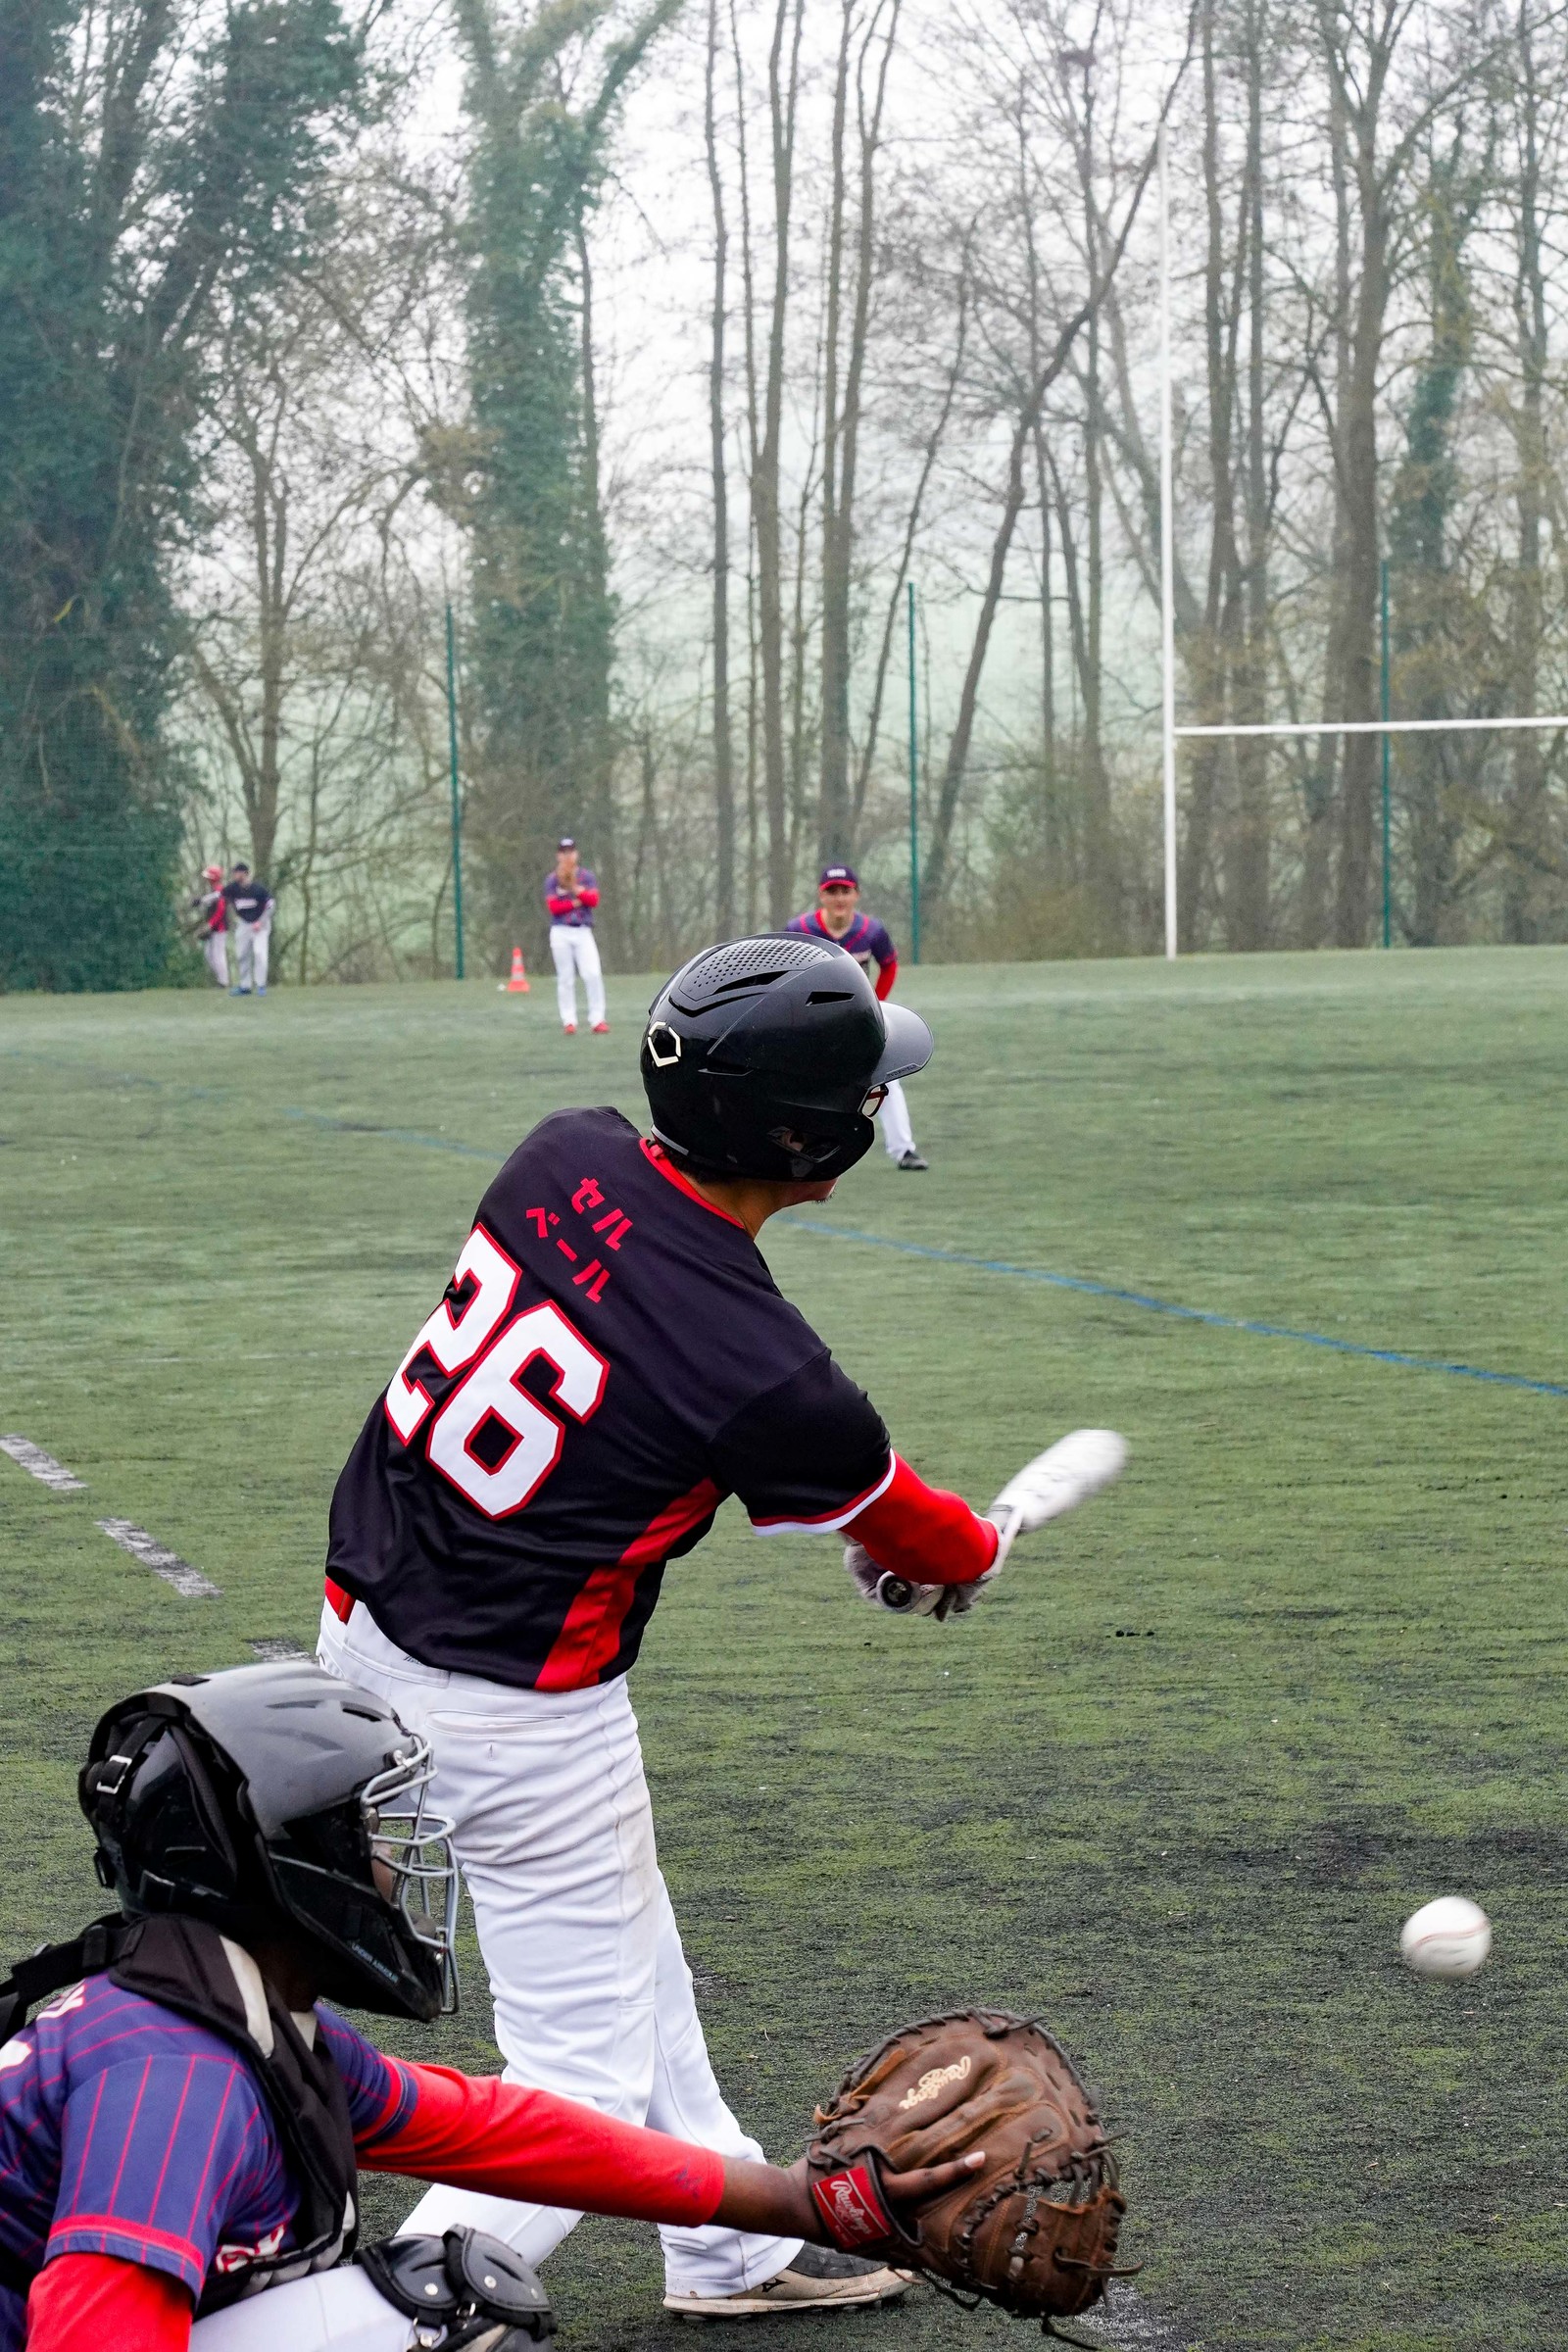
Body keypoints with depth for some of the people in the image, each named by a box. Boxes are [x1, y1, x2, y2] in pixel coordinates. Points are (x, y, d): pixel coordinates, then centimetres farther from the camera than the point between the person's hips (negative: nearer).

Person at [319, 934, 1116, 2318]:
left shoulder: (568, 1156, -7)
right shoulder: (759, 1369, -26)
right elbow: (914, 1537, -6)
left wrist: (872, 1525, 10)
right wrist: (977, 1549, 20)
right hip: (520, 1710, -9)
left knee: (629, 1959, 25)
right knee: (587, 2074, 3)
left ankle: (733, 2248, 41)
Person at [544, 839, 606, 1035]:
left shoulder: (586, 876, 8)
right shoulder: (552, 879, 5)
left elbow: (594, 900, -6)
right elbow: (553, 907, -6)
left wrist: (575, 888, -18)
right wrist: (576, 902, -11)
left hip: (583, 931, 1)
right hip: (561, 932, -1)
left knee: (593, 974, -12)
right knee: (565, 978, 0)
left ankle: (597, 1020, -10)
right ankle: (569, 1021, 3)